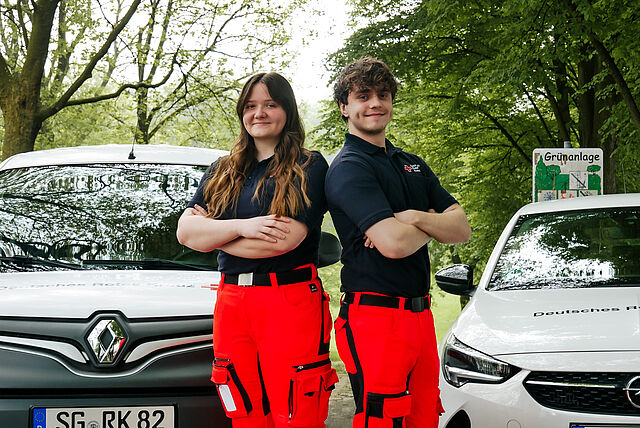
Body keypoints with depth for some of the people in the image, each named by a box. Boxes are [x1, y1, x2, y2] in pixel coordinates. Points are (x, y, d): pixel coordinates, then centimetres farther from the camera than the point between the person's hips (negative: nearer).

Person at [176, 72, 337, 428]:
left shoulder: (309, 167, 1)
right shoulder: (222, 172, 18)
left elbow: (286, 239, -12)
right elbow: (185, 231, 7)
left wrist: (211, 232, 1)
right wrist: (241, 226, -11)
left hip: (292, 303, -4)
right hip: (231, 302, 5)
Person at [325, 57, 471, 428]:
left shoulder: (413, 165, 18)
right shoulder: (348, 168, -8)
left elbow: (462, 228, 10)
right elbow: (394, 243, -21)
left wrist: (414, 218, -10)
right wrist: (432, 223, 0)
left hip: (420, 314, 8)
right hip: (375, 317, -7)